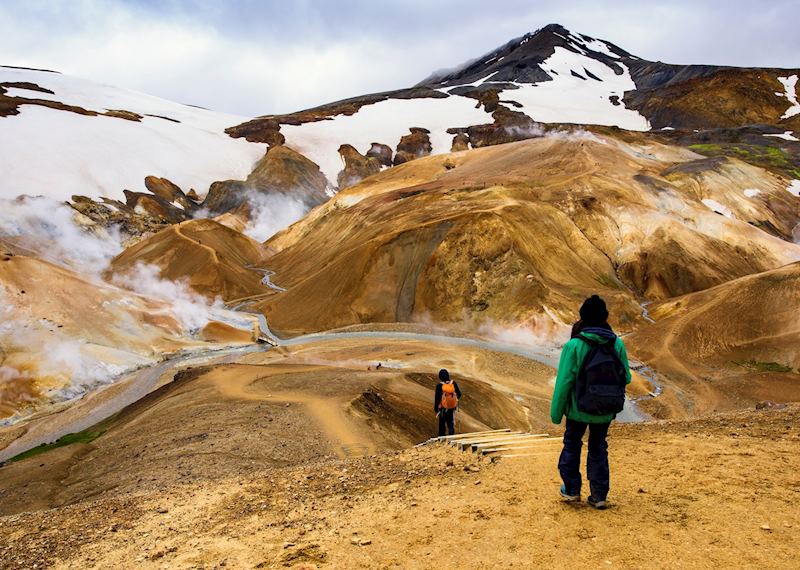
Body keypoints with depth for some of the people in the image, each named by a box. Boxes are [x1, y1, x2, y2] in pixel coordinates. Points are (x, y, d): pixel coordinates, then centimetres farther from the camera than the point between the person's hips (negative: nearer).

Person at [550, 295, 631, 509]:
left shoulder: (574, 345, -19)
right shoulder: (617, 344, -10)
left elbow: (564, 382, -17)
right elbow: (626, 378, -4)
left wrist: (556, 411, -6)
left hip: (579, 409, -3)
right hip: (606, 411, 3)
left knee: (572, 445, 20)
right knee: (598, 448, 20)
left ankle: (571, 489, 29)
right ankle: (599, 495, 22)